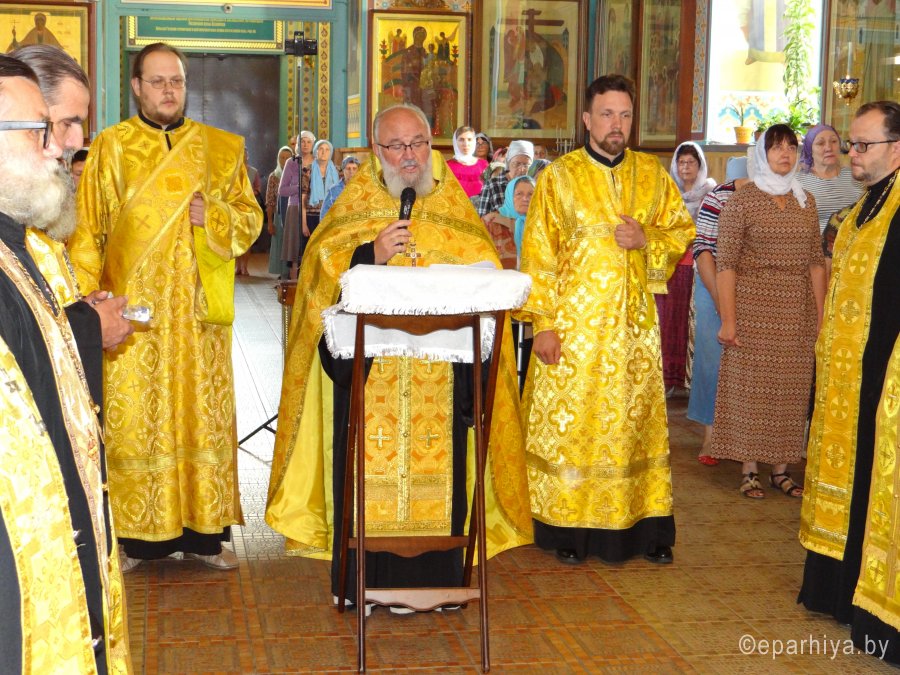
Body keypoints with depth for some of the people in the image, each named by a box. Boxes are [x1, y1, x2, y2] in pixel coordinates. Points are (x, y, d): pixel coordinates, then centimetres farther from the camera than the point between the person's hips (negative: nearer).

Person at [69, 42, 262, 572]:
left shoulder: (221, 148, 9)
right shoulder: (111, 147, 4)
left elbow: (251, 217, 11)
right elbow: (87, 230, 3)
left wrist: (211, 217, -10)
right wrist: (91, 301, -8)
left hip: (199, 309, 2)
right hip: (132, 309, -2)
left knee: (204, 418, 4)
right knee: (132, 423, -1)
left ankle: (203, 532, 13)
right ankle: (133, 534, 10)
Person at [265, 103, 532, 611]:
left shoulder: (455, 205, 13)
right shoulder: (356, 204, 9)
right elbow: (323, 267, 0)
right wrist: (371, 255, -16)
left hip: (440, 369, 1)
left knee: (440, 469, 0)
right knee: (369, 471, -4)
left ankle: (437, 577, 11)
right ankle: (365, 580, 6)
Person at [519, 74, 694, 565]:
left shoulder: (653, 174, 8)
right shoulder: (559, 176, -1)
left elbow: (682, 229, 13)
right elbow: (538, 254, -4)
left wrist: (647, 239, -9)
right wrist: (542, 322, -11)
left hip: (634, 322, 3)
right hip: (575, 322, -3)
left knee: (637, 419, 7)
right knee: (569, 421, 0)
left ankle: (645, 523, 16)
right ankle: (568, 526, 11)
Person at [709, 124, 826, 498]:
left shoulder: (806, 200, 10)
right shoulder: (741, 201, -4)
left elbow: (815, 260, 11)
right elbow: (726, 263, -7)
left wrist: (821, 314, 5)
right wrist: (728, 319, -13)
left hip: (797, 312, 4)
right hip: (752, 307, -4)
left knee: (790, 389, 6)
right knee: (749, 387, -1)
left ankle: (781, 469, 16)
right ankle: (749, 470, 9)